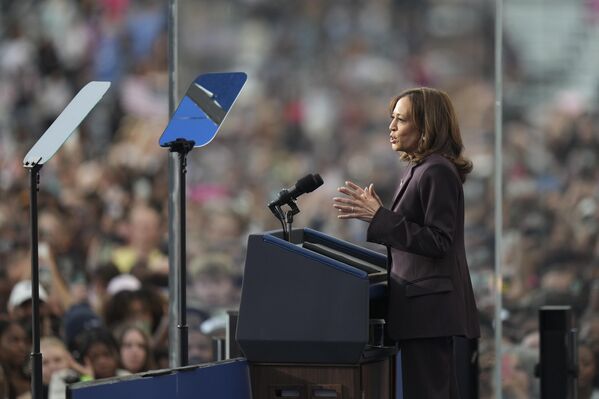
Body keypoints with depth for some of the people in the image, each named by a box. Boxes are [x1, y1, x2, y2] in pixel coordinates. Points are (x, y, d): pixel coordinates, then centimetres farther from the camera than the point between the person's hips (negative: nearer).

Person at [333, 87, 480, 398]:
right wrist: (375, 213, 9)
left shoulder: (437, 172, -14)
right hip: (425, 307, 10)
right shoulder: (418, 170, 17)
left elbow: (437, 242, -20)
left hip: (428, 306, -10)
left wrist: (379, 217, -21)